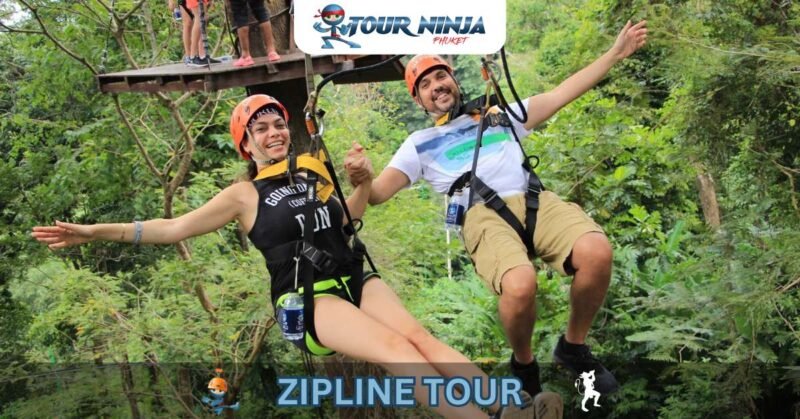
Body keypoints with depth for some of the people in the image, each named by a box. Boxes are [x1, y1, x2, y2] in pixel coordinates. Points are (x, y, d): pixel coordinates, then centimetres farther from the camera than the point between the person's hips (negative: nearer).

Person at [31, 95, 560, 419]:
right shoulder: (244, 196, 6)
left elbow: (354, 212, 31)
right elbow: (175, 227, 1)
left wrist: (362, 176, 9)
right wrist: (92, 231, -6)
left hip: (354, 278, 5)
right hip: (307, 298, -4)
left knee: (418, 336, -24)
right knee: (396, 348, -29)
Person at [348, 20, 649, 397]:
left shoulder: (497, 116, 30)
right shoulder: (420, 143, 22)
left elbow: (560, 95, 26)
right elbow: (377, 193, 10)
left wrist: (615, 54, 19)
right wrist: (360, 182, -16)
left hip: (535, 201, 3)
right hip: (482, 215, -3)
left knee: (597, 252, -30)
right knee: (519, 284, -37)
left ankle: (573, 347, -3)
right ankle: (523, 364, -3)